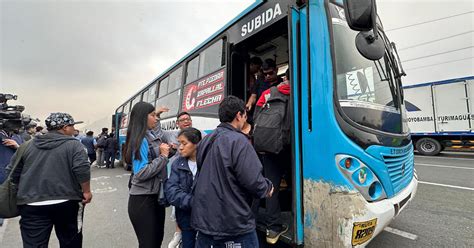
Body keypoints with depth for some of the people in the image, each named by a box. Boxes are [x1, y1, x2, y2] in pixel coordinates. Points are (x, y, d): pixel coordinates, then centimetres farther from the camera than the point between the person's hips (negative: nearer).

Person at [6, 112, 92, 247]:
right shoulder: (73, 144, -7)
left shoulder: (28, 145, 8)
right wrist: (86, 191, -7)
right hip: (67, 202, -3)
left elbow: (12, 173, 11)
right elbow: (82, 170, -18)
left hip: (32, 204, 4)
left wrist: (22, 193, 23)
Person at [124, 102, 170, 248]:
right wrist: (163, 156, -18)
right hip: (143, 199, -8)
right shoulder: (140, 140, -18)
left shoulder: (153, 135, 6)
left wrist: (167, 151, 0)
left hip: (156, 196, 8)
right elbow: (141, 173, -25)